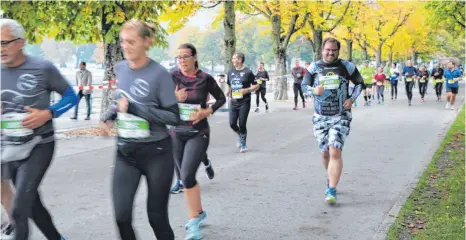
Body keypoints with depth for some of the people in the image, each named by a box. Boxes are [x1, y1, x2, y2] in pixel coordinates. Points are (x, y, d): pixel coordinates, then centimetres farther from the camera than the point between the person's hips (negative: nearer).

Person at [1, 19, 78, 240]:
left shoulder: (43, 69, -11)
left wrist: (47, 114, -18)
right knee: (31, 204, 17)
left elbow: (71, 96, -2)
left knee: (19, 209, -16)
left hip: (38, 147, -5)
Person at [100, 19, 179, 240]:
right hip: (125, 152, 4)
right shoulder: (120, 69, 3)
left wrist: (135, 108, -23)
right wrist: (110, 114, 2)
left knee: (157, 216, 7)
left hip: (156, 153, -4)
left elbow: (174, 116, -16)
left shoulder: (159, 74, -14)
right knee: (122, 216, -3)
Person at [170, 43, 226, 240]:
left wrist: (207, 111, -10)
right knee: (186, 178, 12)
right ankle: (199, 213, 34)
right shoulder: (173, 77, -2)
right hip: (177, 133, 3)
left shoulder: (205, 79, -6)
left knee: (187, 176, -16)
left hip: (198, 134, -3)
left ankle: (193, 220, -3)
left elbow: (221, 98, 6)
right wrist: (174, 98, -29)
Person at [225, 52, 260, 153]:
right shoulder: (230, 72, 9)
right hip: (234, 102, 5)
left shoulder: (248, 72, -6)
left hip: (244, 102, -5)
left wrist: (247, 90, -18)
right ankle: (240, 136, 32)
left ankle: (243, 144, 15)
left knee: (242, 124, -5)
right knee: (232, 124, 0)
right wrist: (228, 92, 2)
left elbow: (256, 85, -2)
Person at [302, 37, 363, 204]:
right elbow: (304, 86, 4)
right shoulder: (314, 67, 2)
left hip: (341, 117, -2)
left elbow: (360, 83, 11)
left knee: (335, 152, -16)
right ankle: (331, 180, 40)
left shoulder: (346, 67, 0)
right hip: (320, 118, 2)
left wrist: (352, 99, -5)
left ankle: (332, 191, -13)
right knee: (325, 153, 12)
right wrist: (314, 90, -19)